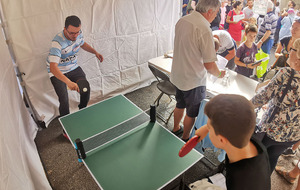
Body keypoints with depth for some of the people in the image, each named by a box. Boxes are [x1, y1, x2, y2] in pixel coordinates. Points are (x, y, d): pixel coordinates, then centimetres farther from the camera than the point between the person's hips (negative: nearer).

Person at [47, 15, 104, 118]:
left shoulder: (78, 34, -13)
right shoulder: (58, 42, -34)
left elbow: (82, 44, 14)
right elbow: (53, 67, -42)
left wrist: (95, 52, -1)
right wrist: (68, 82, -55)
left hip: (73, 68, 6)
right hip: (57, 72, -5)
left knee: (86, 89, -6)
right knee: (64, 100, -16)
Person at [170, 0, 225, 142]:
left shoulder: (182, 20, -1)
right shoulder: (204, 29, -26)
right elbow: (209, 65, -23)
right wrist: (220, 74, -2)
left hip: (178, 75, 8)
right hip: (193, 80, -8)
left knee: (180, 105, 27)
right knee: (192, 112, 15)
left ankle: (176, 129, 48)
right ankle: (185, 138, 34)